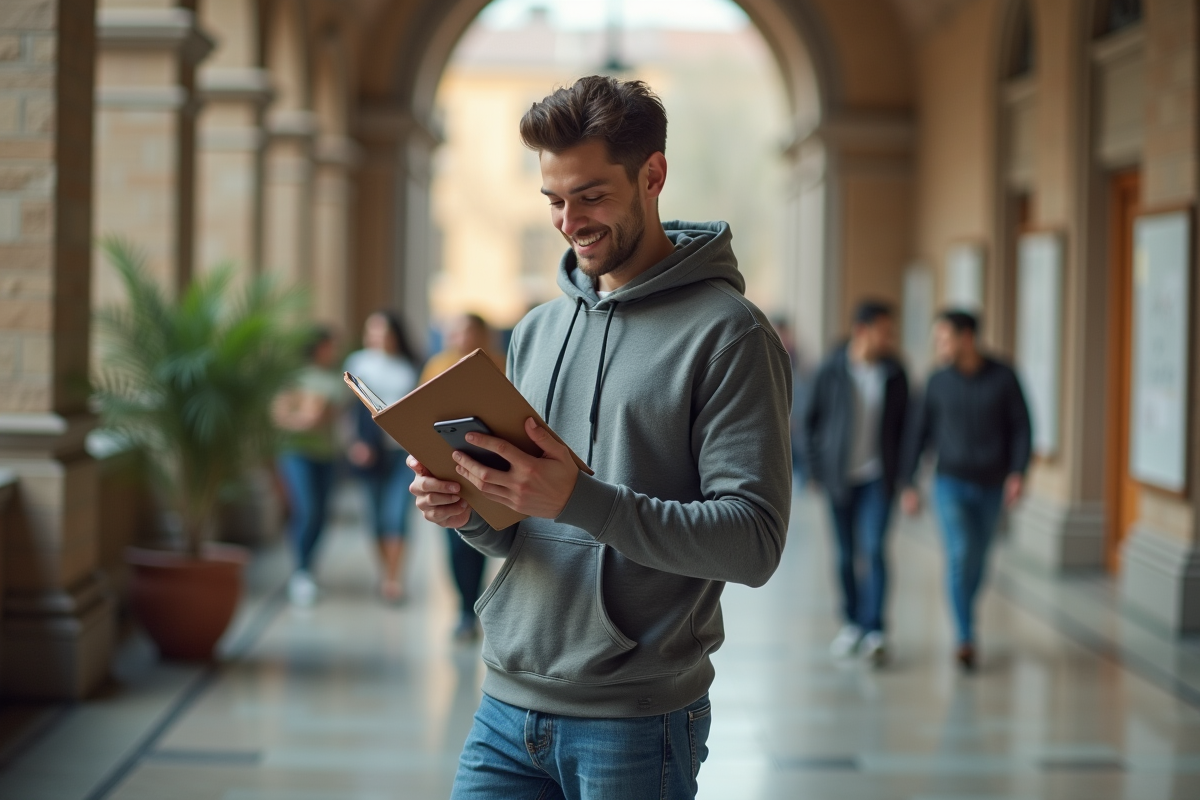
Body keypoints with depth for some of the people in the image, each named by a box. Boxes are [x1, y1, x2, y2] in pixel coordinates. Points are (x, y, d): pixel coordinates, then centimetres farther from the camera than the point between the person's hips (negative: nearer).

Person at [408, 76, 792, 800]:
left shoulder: (728, 332, -9)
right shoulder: (538, 332, 13)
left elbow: (753, 542, -17)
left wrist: (580, 499, -26)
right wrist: (468, 509, -5)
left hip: (636, 724, -6)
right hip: (507, 706, 6)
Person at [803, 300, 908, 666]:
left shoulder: (895, 374, -1)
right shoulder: (831, 371, -6)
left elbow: (903, 423, 8)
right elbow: (810, 419, 3)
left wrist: (898, 466, 2)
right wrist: (817, 465, 2)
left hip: (878, 477, 0)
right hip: (840, 477, 0)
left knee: (874, 548, -12)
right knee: (846, 554, 9)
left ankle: (874, 630, -11)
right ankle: (851, 623, 23)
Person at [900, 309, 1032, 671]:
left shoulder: (1003, 377, -7)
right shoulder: (938, 382, -4)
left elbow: (1021, 427, -3)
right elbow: (920, 433, 1)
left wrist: (1018, 472, -16)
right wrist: (909, 484, -1)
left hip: (991, 486, 1)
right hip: (951, 482, -1)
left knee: (977, 560, 13)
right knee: (960, 554, -17)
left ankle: (964, 613, 39)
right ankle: (966, 639, -16)